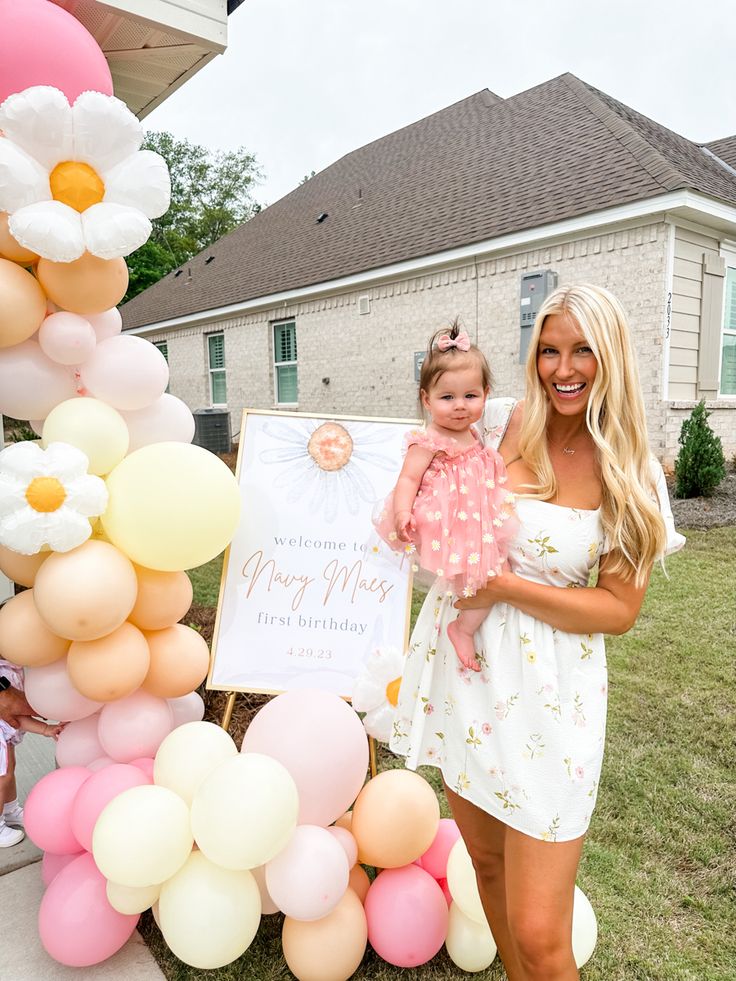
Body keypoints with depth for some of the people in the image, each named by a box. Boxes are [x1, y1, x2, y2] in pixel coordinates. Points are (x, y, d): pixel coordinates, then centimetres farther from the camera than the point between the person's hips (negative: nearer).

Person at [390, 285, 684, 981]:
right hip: (459, 666, 3)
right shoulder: (495, 422, -2)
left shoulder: (632, 475, -5)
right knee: (485, 858, 22)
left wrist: (506, 586, -15)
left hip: (544, 694, -3)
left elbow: (619, 610, -6)